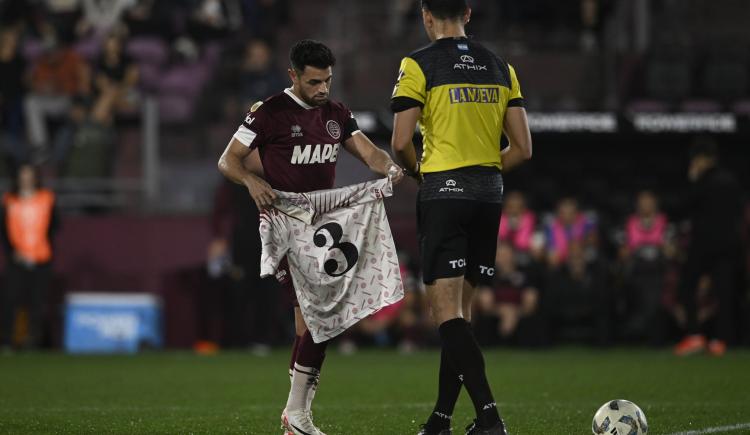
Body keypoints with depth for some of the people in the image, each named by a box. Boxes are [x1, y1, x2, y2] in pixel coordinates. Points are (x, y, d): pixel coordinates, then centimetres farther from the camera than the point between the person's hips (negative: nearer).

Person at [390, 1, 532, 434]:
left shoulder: (418, 65, -5)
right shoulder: (500, 67, 10)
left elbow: (401, 142, -11)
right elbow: (523, 148, 7)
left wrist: (417, 170, 9)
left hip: (443, 191, -5)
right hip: (490, 194, 5)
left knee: (448, 313, -8)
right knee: (461, 311, 13)